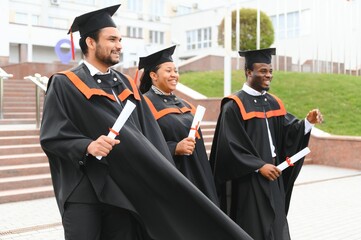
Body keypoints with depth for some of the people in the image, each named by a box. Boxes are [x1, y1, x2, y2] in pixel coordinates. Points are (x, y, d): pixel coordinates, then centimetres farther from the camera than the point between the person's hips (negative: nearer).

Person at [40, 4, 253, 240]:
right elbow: (51, 136, -8)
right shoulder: (64, 84, -1)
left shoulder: (127, 84, 14)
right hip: (84, 190, -4)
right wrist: (87, 146, -26)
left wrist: (167, 182, 4)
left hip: (124, 189, 5)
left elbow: (150, 136, 11)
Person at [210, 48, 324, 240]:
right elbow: (230, 146, -16)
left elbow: (288, 132, 4)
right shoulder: (234, 105, -11)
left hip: (273, 178, 7)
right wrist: (259, 166, -19)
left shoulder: (274, 103, 10)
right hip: (247, 181, -6)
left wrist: (308, 122, -13)